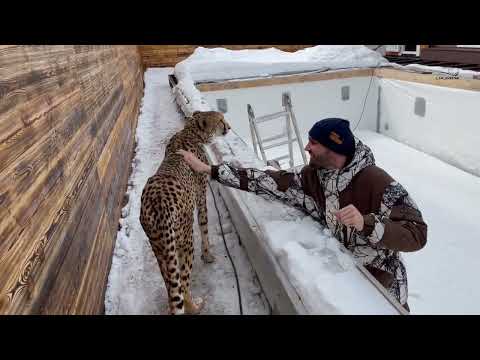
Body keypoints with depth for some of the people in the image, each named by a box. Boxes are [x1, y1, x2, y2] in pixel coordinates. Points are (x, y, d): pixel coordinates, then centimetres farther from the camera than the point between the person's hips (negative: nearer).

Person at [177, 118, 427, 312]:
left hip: (379, 283, -4)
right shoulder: (312, 176, -10)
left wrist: (366, 223, -44)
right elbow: (271, 182, -13)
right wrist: (209, 169, -15)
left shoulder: (378, 183, -26)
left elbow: (416, 235, -26)